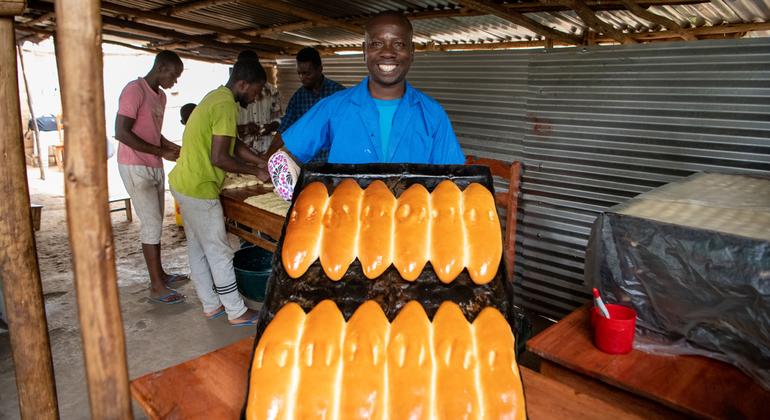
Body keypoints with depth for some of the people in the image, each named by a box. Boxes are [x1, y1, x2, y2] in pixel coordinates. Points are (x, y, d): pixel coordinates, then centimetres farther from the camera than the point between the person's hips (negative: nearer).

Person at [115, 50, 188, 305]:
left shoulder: (160, 96, 12)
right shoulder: (134, 90, -15)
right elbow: (121, 133, -22)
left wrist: (172, 146, 4)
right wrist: (161, 152, -20)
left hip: (155, 168, 9)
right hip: (135, 168, -8)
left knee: (155, 223, 14)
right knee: (152, 224, -7)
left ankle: (159, 274, 26)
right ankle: (157, 287, 1)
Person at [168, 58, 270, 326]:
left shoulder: (217, 97, 12)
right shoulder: (226, 106, -20)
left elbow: (234, 144, 17)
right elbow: (219, 158, -25)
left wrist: (263, 163, 10)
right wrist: (256, 171, -13)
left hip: (183, 183, 10)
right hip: (199, 190, -10)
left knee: (198, 247, 16)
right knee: (219, 252, 0)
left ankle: (211, 305, 28)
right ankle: (237, 312, 12)